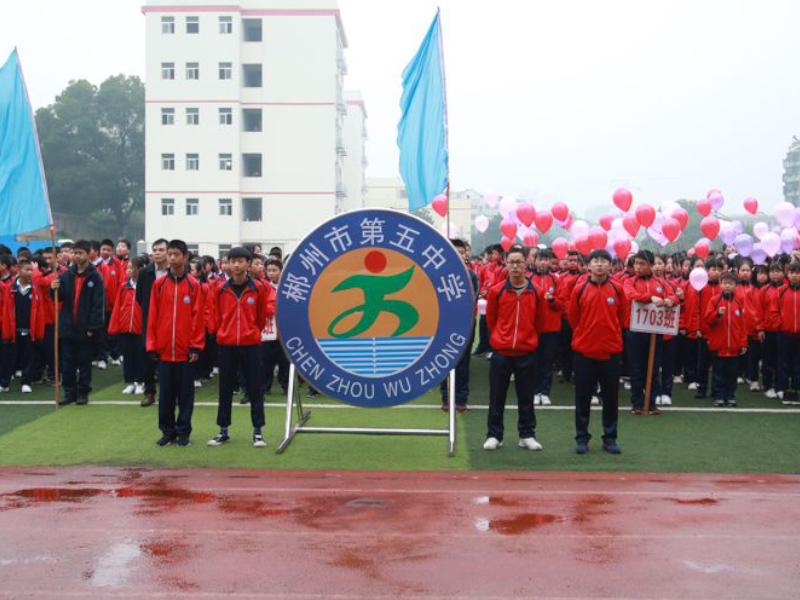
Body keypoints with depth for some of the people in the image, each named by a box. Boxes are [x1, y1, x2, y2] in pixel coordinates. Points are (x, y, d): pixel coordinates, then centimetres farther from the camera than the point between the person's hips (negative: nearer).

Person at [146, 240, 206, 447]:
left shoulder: (193, 285, -2)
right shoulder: (159, 284, 3)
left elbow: (198, 317, -3)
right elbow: (152, 316, 3)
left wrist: (196, 346, -7)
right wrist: (152, 346, 0)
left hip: (186, 350, -2)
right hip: (164, 350, 2)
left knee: (185, 393, 6)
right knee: (165, 393, 9)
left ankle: (183, 431, 17)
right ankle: (167, 431, 20)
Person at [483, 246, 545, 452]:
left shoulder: (536, 292, -1)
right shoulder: (496, 291, -3)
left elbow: (539, 321, 12)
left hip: (527, 353, 1)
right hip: (501, 352, 0)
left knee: (526, 397, 9)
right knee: (497, 397, 6)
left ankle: (527, 435, 20)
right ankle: (494, 435, 16)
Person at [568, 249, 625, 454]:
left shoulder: (617, 289, -1)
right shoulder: (579, 289, -3)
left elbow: (621, 318, 11)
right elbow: (572, 317, 6)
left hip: (611, 351, 1)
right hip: (584, 351, -1)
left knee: (611, 397, 9)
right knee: (583, 397, 6)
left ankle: (610, 438, 20)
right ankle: (582, 438, 17)